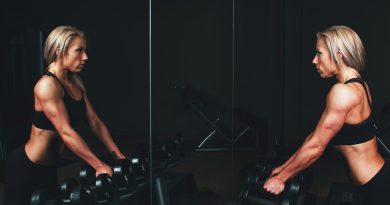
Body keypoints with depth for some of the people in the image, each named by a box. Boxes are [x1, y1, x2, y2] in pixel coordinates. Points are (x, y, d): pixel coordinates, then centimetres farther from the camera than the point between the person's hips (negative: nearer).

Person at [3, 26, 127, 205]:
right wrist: (99, 166, -31)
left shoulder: (76, 83, 4)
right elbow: (66, 132, -29)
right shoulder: (47, 85, -23)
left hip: (48, 167, 9)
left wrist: (118, 155, -2)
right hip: (25, 168, -8)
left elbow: (95, 122, 4)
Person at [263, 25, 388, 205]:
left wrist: (282, 178, -5)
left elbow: (315, 146, -16)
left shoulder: (343, 91, -21)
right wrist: (285, 167, 13)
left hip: (377, 187, -9)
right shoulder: (358, 85, 8)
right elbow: (317, 135, 10)